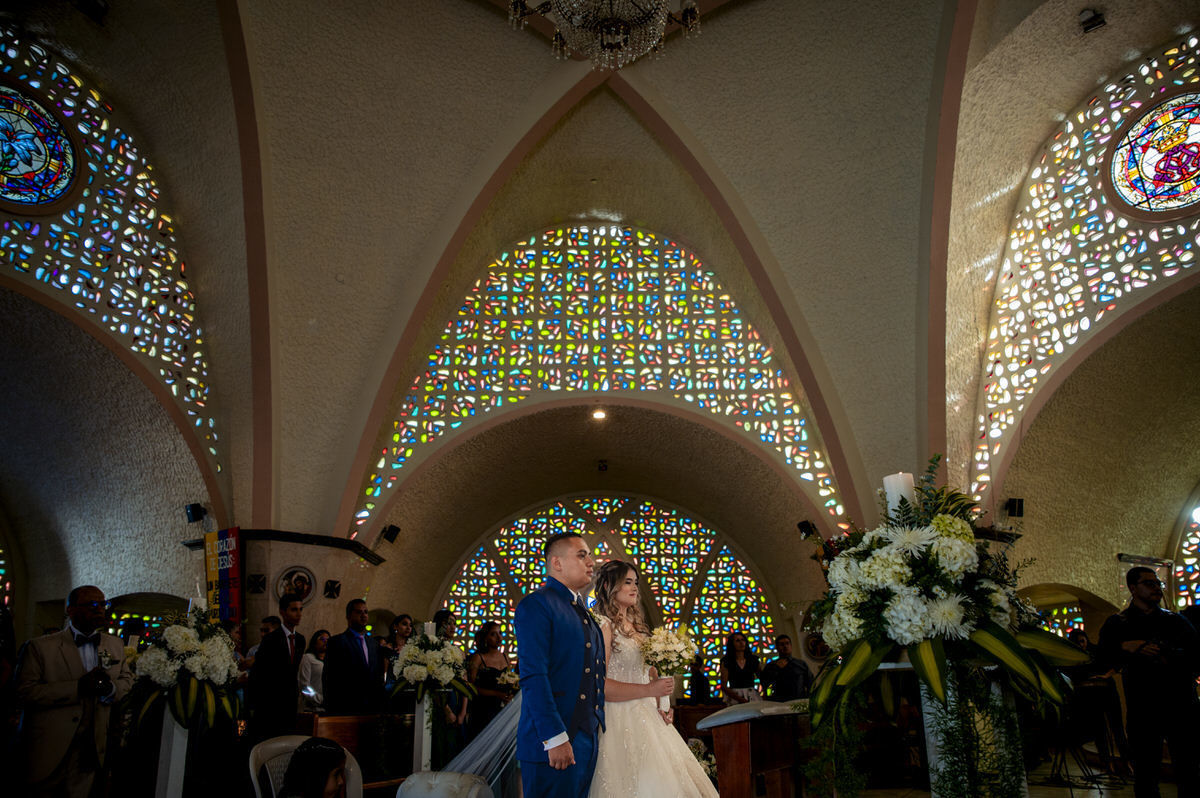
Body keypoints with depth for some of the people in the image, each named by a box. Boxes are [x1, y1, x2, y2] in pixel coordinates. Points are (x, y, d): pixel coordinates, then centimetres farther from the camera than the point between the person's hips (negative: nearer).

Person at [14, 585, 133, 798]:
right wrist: (78, 687, -24)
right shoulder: (40, 647, -8)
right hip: (48, 752, -4)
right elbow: (23, 693, -15)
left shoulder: (115, 645, 8)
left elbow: (127, 679, 16)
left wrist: (110, 688, -8)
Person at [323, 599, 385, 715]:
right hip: (346, 710, -5)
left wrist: (379, 706, 8)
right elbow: (328, 679, -6)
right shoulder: (337, 642, -2)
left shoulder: (374, 643, 16)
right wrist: (331, 710, -11)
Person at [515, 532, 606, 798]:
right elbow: (533, 676, -18)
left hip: (588, 738, 8)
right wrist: (555, 738, -21)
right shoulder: (537, 604, -11)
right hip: (554, 740, -8)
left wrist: (598, 725, 10)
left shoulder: (582, 611, 17)